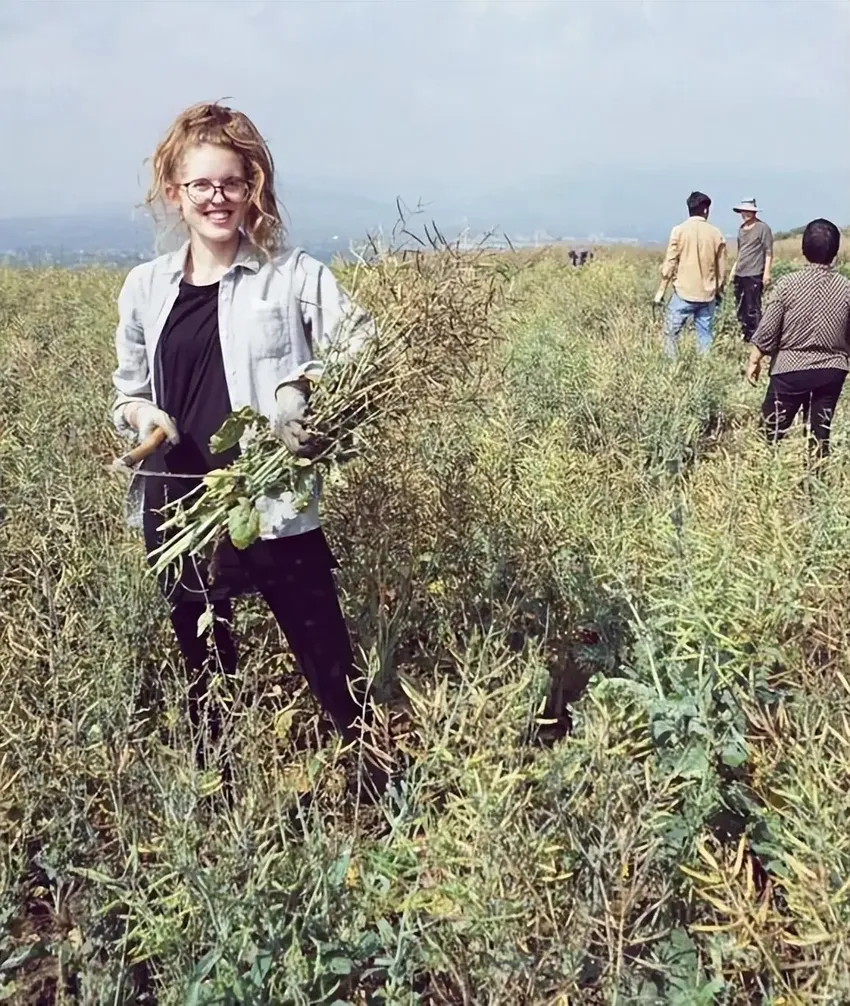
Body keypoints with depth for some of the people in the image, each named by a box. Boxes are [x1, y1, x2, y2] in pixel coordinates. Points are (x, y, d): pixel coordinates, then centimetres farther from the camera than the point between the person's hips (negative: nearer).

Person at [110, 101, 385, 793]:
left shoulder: (294, 275, -3)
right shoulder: (144, 287, 7)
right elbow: (128, 391, 16)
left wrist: (314, 403, -25)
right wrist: (139, 415, -7)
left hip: (274, 507, -3)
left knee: (332, 671, 2)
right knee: (207, 678, 18)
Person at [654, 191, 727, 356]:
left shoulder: (679, 230, -6)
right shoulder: (716, 233, 3)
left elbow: (670, 263, -6)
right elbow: (721, 267, 9)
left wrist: (661, 290, 1)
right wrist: (719, 290, 23)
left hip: (684, 293, -3)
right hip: (707, 294, 3)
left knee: (671, 332, 3)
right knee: (705, 335, 9)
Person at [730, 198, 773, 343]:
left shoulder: (763, 228, -7)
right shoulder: (741, 228, 14)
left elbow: (768, 252, -9)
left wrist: (767, 273, -14)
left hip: (754, 275, -8)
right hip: (740, 275, 8)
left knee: (753, 309, -7)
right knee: (740, 309, 11)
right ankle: (744, 336, 20)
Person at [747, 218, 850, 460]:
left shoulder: (789, 283, -11)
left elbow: (767, 330, -9)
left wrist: (754, 361, 5)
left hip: (791, 369, -3)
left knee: (771, 433, 8)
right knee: (820, 435, 11)